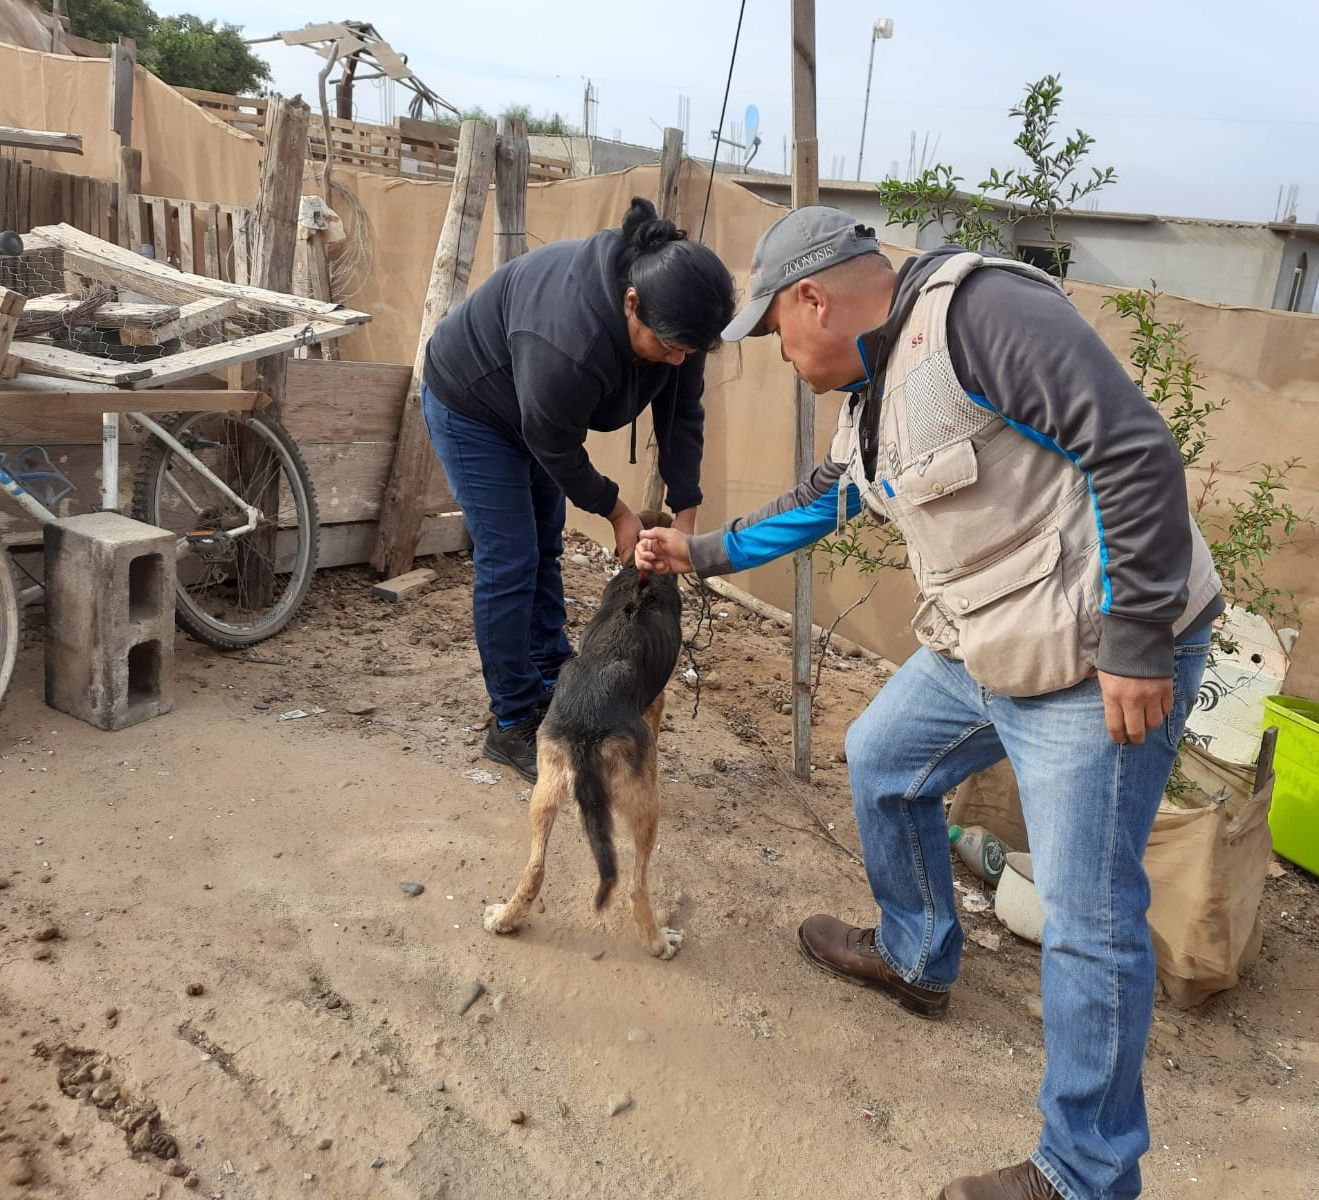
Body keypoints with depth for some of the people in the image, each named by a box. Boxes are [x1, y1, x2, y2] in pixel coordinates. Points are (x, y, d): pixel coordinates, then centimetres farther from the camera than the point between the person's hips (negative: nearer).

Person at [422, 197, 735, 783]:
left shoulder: (672, 316, -21)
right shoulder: (567, 342, -43)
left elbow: (682, 413, -9)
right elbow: (556, 449, -28)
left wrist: (685, 514, -14)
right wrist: (615, 512, -15)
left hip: (531, 409, 8)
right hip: (469, 406, -8)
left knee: (544, 552, 13)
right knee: (508, 565, -8)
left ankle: (552, 687, 27)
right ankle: (512, 725, 3)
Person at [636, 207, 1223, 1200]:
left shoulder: (980, 309, -20)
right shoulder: (872, 391, 10)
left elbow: (1134, 450, -24)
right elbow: (821, 503, 26)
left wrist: (1137, 642, -23)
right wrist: (704, 553, 30)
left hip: (1099, 663, -10)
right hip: (980, 649, 10)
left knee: (1090, 918, -2)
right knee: (882, 764, 22)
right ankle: (917, 959, 44)